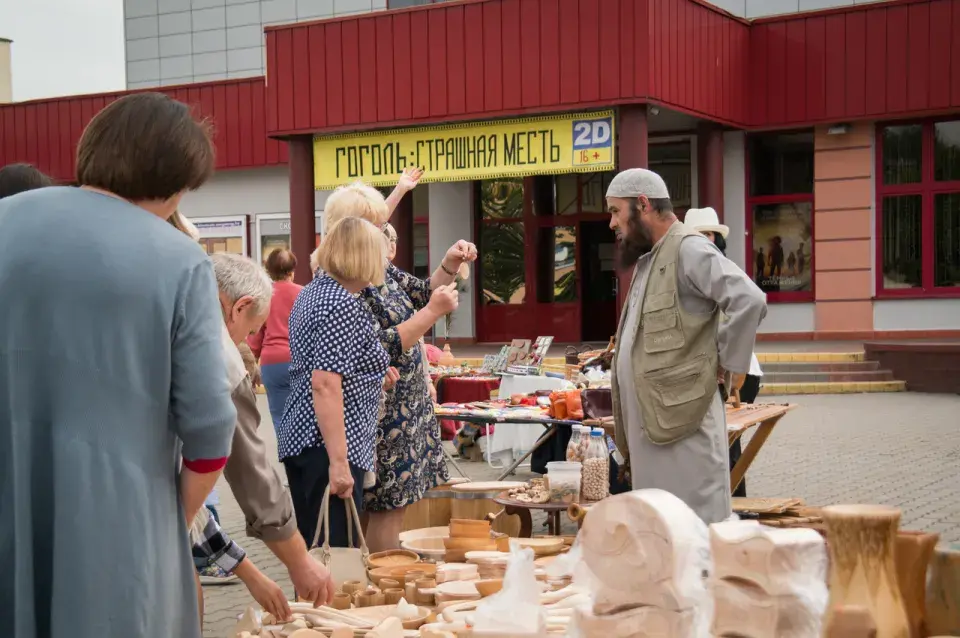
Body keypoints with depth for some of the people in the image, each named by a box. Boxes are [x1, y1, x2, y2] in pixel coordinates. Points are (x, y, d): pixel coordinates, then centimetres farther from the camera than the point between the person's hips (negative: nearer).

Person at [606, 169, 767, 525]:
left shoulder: (687, 249, -11)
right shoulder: (648, 259, 19)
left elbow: (750, 300, -22)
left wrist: (724, 361, -14)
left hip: (683, 421, -9)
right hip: (650, 424, 10)